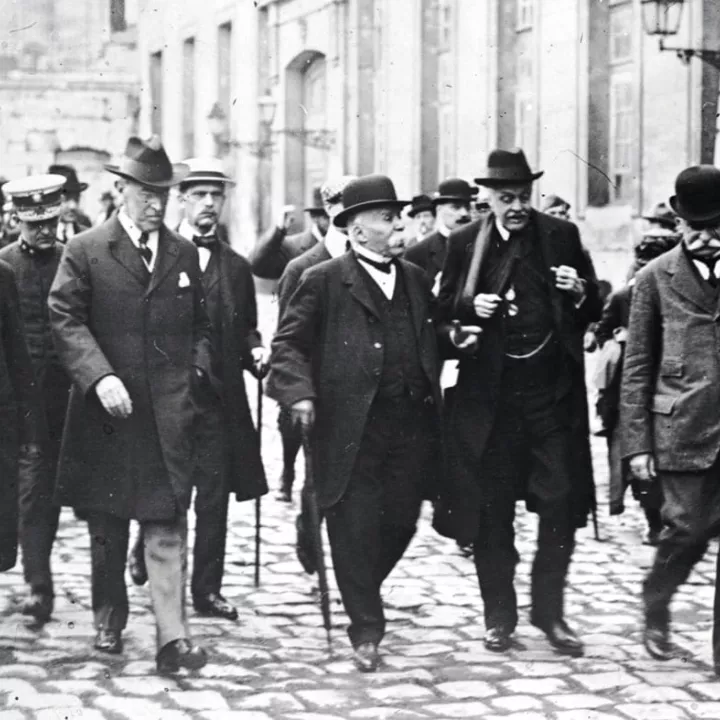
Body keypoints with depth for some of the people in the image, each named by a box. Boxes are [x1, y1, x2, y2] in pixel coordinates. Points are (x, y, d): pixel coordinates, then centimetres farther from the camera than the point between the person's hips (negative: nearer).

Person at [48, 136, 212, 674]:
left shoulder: (184, 254, 11)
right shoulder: (85, 252, -1)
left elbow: (200, 325, 18)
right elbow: (66, 321, -9)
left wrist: (197, 372, 1)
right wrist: (100, 376, -21)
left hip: (170, 414, 1)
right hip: (107, 412, -1)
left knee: (168, 526, -6)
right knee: (107, 527, 12)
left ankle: (173, 636, -10)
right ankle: (109, 620, 29)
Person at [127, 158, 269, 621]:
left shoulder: (236, 268, 11)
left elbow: (245, 332, 15)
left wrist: (256, 352, -6)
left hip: (218, 399, 3)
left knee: (214, 497, 2)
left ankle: (207, 590, 10)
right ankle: (145, 550, 33)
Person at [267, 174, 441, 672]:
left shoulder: (416, 280, 16)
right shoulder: (324, 282, -1)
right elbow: (289, 344, -3)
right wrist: (299, 392, -16)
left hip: (412, 426, 5)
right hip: (351, 430, -5)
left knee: (400, 523, 6)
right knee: (355, 531, -2)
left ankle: (360, 591, 33)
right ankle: (366, 630, 9)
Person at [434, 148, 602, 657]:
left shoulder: (562, 236, 4)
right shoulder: (465, 244, 3)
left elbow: (593, 312, 11)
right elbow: (444, 315, 9)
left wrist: (581, 293, -11)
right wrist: (468, 311, -12)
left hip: (554, 393, 0)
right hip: (490, 396, 0)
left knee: (561, 504, -1)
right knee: (491, 511, 5)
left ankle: (549, 612, 12)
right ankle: (499, 615, 17)